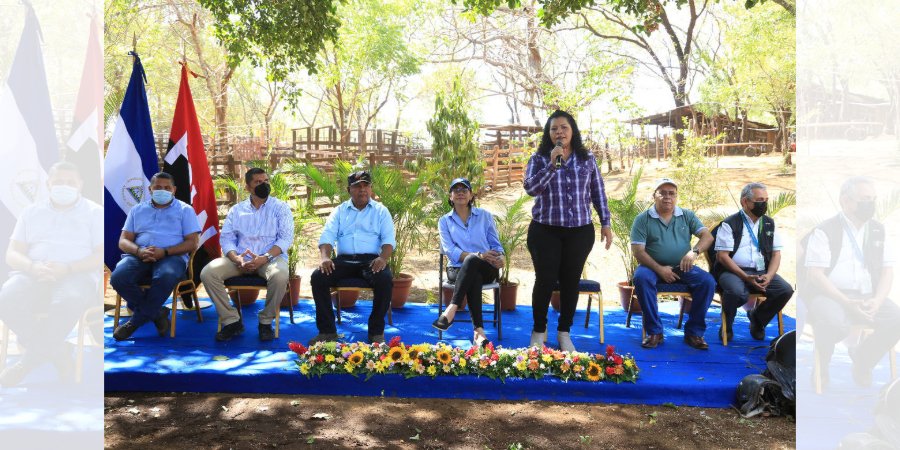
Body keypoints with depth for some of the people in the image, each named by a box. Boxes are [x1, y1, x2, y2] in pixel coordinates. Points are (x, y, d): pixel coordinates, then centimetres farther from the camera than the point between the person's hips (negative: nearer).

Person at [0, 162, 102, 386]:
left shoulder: (94, 212, 8)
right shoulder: (31, 212, 19)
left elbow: (101, 256, -2)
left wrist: (66, 269, -18)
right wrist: (33, 267, -12)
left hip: (77, 275, -3)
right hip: (33, 274, 3)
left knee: (68, 302, -38)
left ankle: (31, 358, -16)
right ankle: (57, 352, -18)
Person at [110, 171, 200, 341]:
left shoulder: (185, 210, 12)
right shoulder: (137, 210, 22)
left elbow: (192, 243, 1)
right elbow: (123, 241, 14)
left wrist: (164, 252, -14)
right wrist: (139, 251, -11)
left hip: (171, 256, -3)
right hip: (139, 256, 3)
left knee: (166, 277, -39)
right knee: (118, 277, -30)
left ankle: (136, 321, -17)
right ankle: (157, 312, -11)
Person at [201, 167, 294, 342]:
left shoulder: (280, 207, 6)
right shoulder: (237, 210, 15)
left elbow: (286, 238, -5)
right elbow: (226, 238, 7)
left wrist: (264, 258, -20)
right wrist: (237, 259, -15)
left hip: (270, 257, -3)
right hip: (240, 258, 3)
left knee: (280, 275, -37)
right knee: (208, 273, -22)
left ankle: (266, 322, -12)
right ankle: (231, 321, -9)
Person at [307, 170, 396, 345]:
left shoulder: (381, 211, 12)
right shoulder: (339, 211, 17)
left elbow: (389, 239, 0)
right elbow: (327, 236, 5)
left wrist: (383, 258, -22)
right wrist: (325, 257, -17)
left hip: (371, 260, -2)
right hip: (344, 260, 2)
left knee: (385, 280, -34)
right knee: (318, 277, -24)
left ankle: (376, 332, -16)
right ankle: (327, 330, -12)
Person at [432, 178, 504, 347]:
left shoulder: (485, 216, 15)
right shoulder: (444, 221, 12)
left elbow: (496, 244, 11)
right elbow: (450, 250, -3)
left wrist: (500, 257, -15)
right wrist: (479, 255, -19)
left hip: (486, 269, 0)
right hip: (457, 269, 0)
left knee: (471, 261, -37)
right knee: (474, 278, -37)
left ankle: (451, 310, -46)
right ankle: (479, 331, -46)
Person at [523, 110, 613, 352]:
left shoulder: (587, 159, 7)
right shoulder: (539, 159, 0)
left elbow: (598, 193, 11)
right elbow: (530, 188, -14)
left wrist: (605, 223, 8)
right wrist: (552, 164, -21)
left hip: (580, 231, 2)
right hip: (545, 231, -2)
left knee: (571, 282, 6)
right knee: (546, 280, -1)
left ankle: (564, 333, 20)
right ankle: (539, 331, 17)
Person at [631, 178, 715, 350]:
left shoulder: (687, 216, 10)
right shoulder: (643, 219, 0)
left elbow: (707, 236, -1)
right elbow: (638, 251, -7)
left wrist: (694, 252, -22)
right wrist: (659, 269, -18)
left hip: (682, 267, 2)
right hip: (653, 267, -2)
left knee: (707, 281, -24)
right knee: (641, 277, -35)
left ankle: (694, 332, -11)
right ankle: (654, 332, -24)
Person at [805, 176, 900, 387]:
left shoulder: (878, 230, 14)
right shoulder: (825, 231, -3)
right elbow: (814, 274, -11)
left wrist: (876, 301, -8)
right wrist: (846, 303, -19)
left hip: (868, 297, 5)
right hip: (830, 296, -5)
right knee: (834, 324, -36)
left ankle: (862, 360, 5)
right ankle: (821, 367, -2)